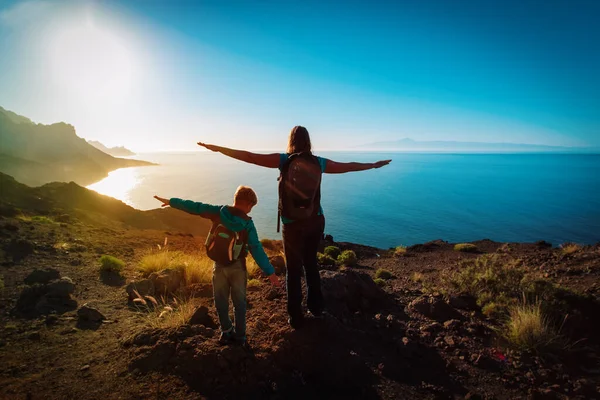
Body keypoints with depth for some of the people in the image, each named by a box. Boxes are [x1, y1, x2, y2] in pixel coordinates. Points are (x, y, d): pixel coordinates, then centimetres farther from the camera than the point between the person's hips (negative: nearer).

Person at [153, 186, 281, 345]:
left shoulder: (219, 212, -11)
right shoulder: (247, 224, -17)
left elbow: (195, 207, -6)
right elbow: (257, 249, -20)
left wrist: (172, 201, 7)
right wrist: (270, 272, -19)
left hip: (219, 266, 2)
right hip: (237, 266, -2)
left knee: (221, 301, 18)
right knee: (239, 302, 14)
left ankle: (227, 332, 27)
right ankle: (240, 335, 22)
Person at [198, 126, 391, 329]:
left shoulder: (284, 160, -7)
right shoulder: (319, 162, 2)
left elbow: (249, 156, -9)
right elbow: (348, 166, 13)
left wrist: (218, 148, -1)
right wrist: (374, 165, 27)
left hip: (293, 224, -3)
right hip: (316, 221, 4)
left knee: (294, 269, 8)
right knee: (311, 263, 22)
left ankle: (296, 317, 15)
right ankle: (316, 306, 34)